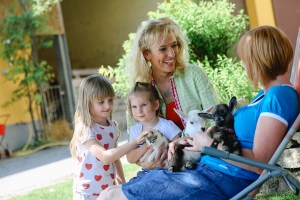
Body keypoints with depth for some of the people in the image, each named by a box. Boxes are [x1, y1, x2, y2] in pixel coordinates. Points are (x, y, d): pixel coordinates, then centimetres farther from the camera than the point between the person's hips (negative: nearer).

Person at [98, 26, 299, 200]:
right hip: (206, 168, 11)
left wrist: (210, 144, -12)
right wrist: (190, 142, 8)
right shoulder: (269, 94, 17)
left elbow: (259, 163, -21)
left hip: (222, 180, -11)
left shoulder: (279, 97, -15)